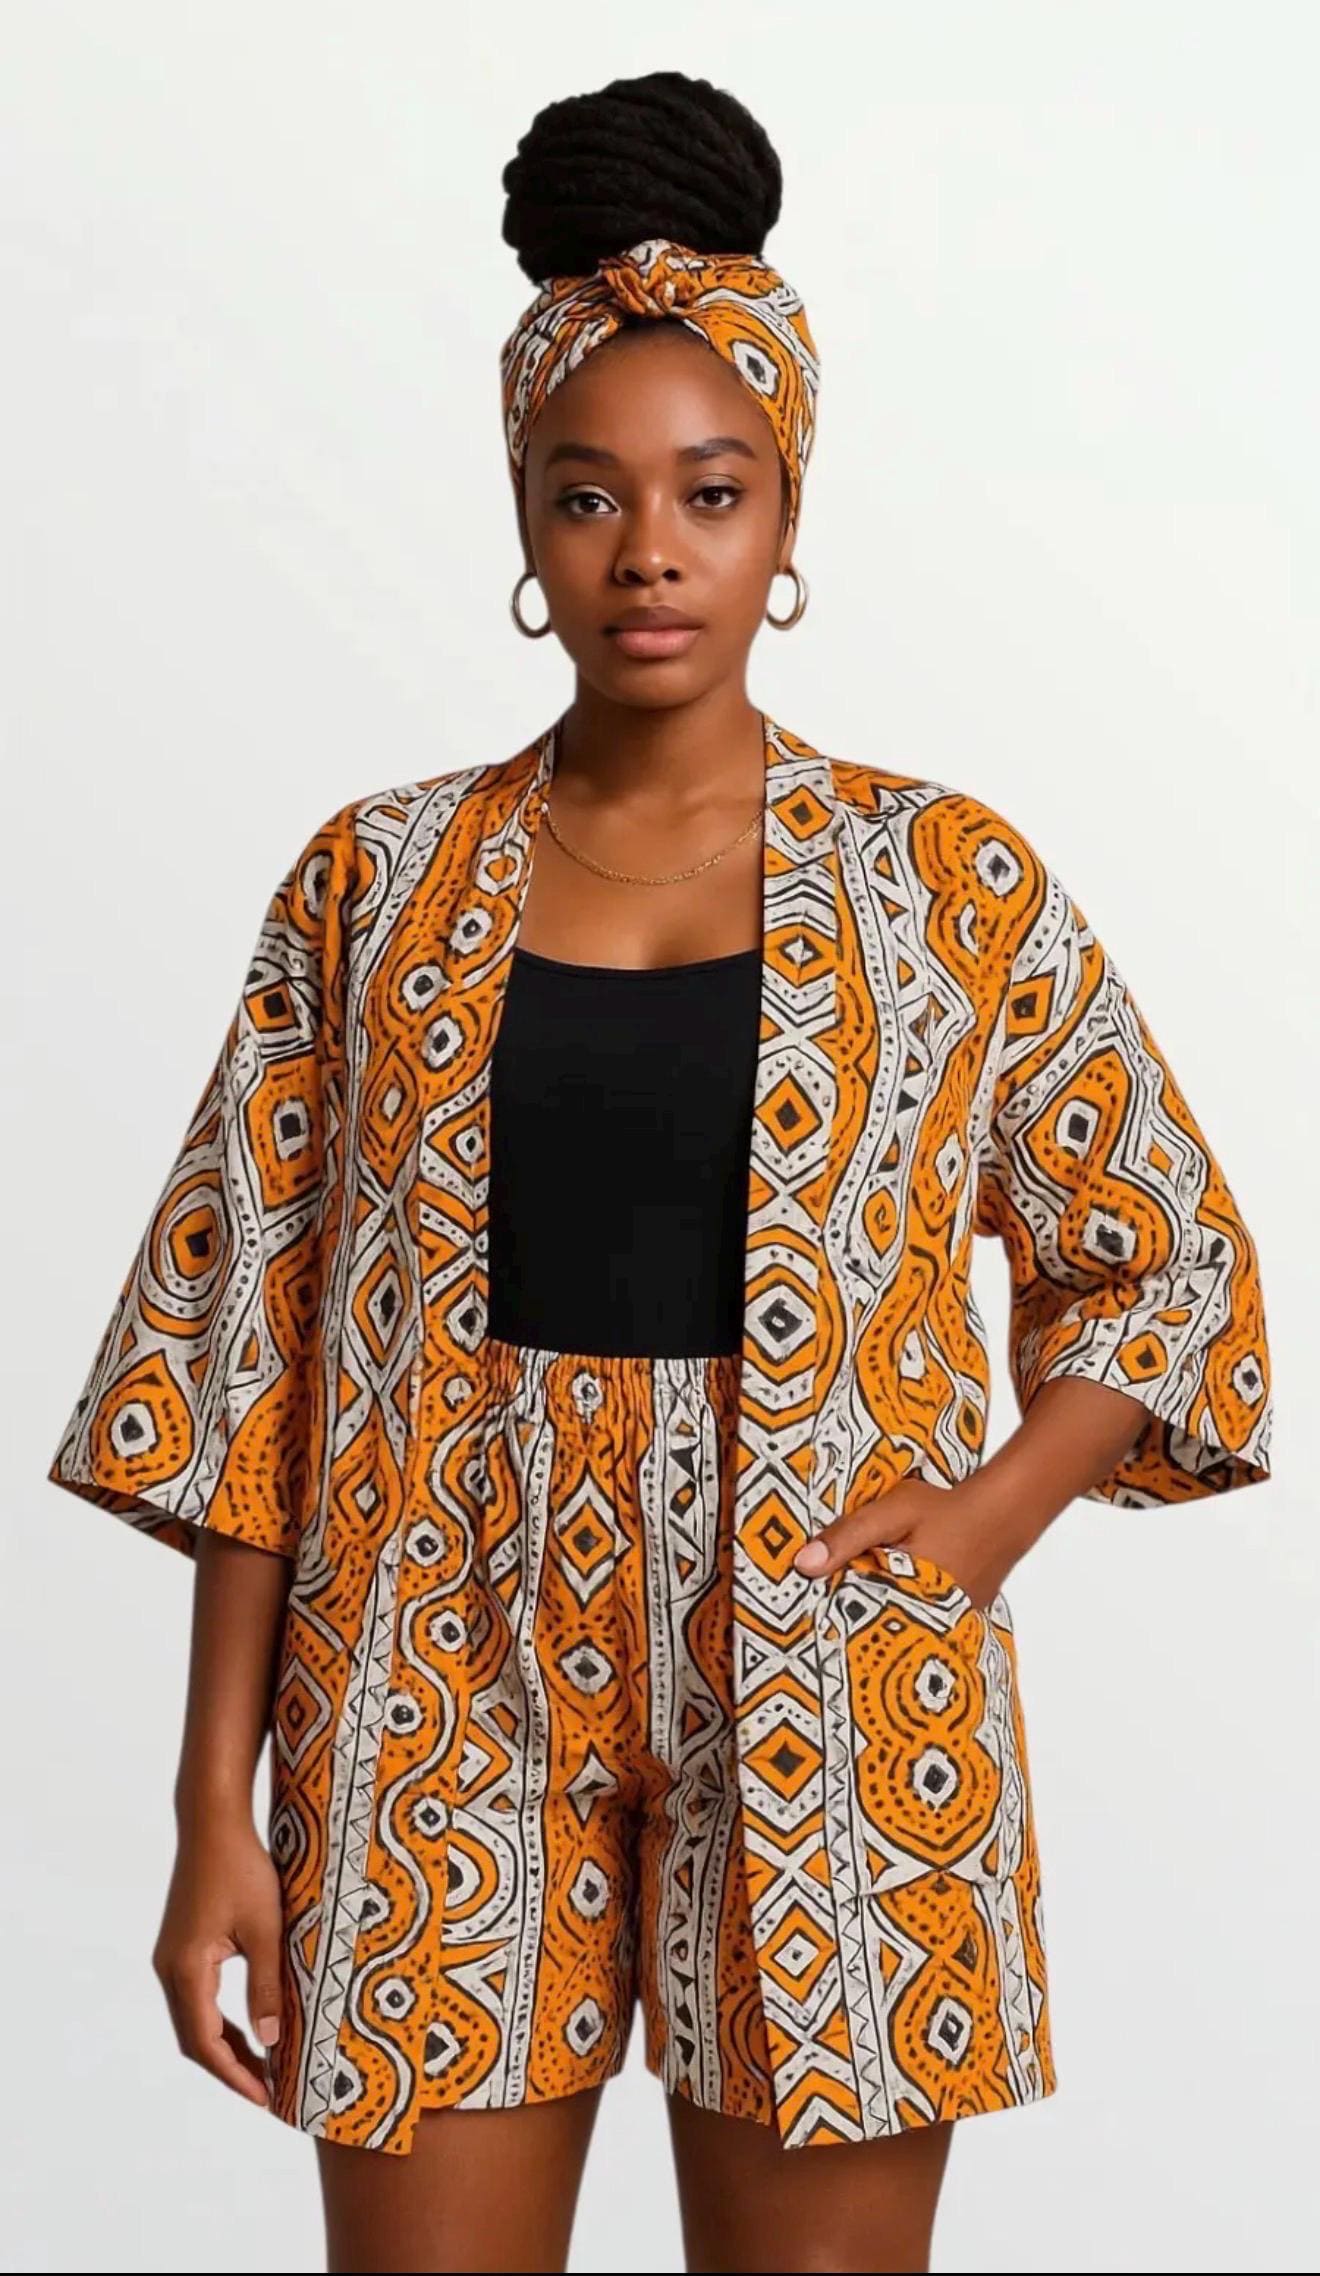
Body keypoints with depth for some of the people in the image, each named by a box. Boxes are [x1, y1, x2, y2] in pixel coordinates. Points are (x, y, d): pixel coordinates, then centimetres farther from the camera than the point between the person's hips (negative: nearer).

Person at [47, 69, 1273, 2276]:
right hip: (449, 1695, 1)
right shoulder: (378, 884, 3)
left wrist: (993, 1506, -8)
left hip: (823, 1702, 0)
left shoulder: (946, 882, 1)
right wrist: (218, 1806, 0)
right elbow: (253, 1350, 3)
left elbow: (1174, 1266, 10)